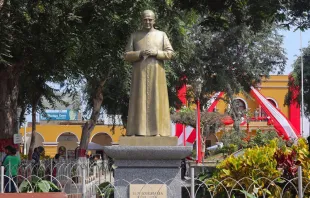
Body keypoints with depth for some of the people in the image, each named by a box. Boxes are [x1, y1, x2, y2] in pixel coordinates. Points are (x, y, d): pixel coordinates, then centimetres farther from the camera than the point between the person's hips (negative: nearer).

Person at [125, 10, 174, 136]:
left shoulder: (161, 35, 11)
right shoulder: (134, 36, 12)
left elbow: (170, 53, 4)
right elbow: (127, 56, 6)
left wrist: (156, 53, -13)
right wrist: (140, 53, -12)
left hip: (156, 74, 0)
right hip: (140, 74, 0)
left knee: (156, 101, -6)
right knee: (139, 101, -6)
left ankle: (157, 131, -7)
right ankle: (139, 131, -8)